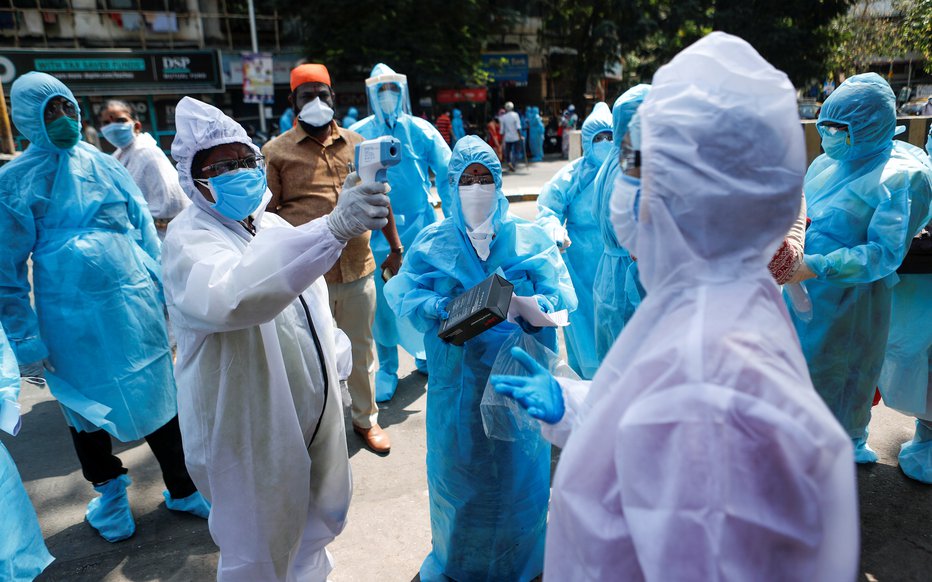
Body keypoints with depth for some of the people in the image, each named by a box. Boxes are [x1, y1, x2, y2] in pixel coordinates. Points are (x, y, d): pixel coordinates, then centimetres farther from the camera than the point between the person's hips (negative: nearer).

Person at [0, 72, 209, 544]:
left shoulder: (105, 165, 5)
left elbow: (145, 231, 9)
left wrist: (163, 294, 7)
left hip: (134, 306, 2)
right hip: (73, 319, -2)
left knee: (159, 396, 11)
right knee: (88, 405, 14)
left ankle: (182, 489, 29)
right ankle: (110, 491, 36)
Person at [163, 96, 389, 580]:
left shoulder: (274, 225, 5)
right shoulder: (188, 240, -20)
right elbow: (231, 295, -45)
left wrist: (330, 372, 23)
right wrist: (333, 228, -54)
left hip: (314, 411, 8)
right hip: (250, 428, -7)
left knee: (322, 516, 26)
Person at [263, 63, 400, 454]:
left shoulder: (356, 143, 10)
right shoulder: (277, 152, -1)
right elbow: (264, 215, -2)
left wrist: (395, 247, 18)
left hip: (358, 269, 3)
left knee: (362, 349, 16)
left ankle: (365, 419, 36)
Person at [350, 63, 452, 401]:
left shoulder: (421, 131, 0)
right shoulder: (358, 135, -2)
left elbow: (447, 176, 2)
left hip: (420, 228, 1)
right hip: (377, 232, -1)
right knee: (383, 300, 4)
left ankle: (427, 354, 34)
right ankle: (387, 370, 20)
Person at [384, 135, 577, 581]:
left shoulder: (530, 238, 1)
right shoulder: (432, 242, 3)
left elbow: (561, 295, -7)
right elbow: (402, 294, -7)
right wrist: (447, 310, -24)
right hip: (457, 379, 1)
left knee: (517, 468, 13)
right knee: (457, 465, 13)